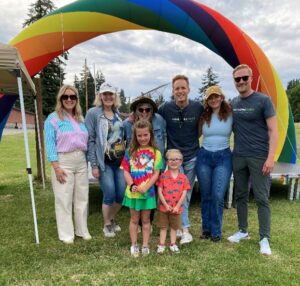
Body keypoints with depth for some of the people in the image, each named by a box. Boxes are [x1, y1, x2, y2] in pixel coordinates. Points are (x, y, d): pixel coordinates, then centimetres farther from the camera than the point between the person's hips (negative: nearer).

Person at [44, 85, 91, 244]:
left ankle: (82, 230, 26)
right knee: (64, 199, 1)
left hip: (81, 161, 6)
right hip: (63, 161, -5)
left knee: (82, 197, 11)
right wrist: (56, 167, -15)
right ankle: (66, 234, 14)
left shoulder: (80, 119, 13)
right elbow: (50, 144, -9)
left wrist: (87, 161, 12)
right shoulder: (53, 118, -4)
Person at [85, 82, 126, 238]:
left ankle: (112, 219, 33)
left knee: (122, 194, 5)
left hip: (120, 161, 5)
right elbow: (90, 140, -10)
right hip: (104, 162, -5)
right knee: (109, 195, -4)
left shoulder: (117, 113, 11)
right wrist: (94, 165, -13)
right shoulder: (93, 113, -6)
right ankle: (107, 225, 21)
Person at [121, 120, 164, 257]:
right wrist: (132, 185, -17)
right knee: (134, 219, 13)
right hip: (133, 192, 1)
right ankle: (134, 245, 26)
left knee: (146, 219, 14)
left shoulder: (155, 152, -4)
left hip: (148, 191, -1)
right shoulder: (130, 152, -1)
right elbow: (126, 171, -2)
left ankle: (145, 245, 26)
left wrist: (145, 187, -17)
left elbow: (156, 173, -6)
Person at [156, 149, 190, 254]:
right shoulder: (163, 176, -8)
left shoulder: (183, 177, -4)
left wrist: (177, 206, -11)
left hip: (176, 208, 1)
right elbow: (160, 191, -9)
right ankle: (161, 245, 22)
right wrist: (166, 205, -14)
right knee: (163, 227, 12)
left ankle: (173, 244, 30)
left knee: (174, 227, 17)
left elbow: (184, 194, -5)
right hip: (163, 207, -1)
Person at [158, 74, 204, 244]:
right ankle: (185, 229, 3)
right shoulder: (165, 108, -10)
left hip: (192, 157, 2)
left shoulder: (198, 107, -6)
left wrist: (193, 139, 1)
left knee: (187, 193, 12)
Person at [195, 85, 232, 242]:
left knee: (218, 196, -8)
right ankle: (206, 228, 24)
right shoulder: (204, 117, 5)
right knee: (206, 196, 9)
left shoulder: (230, 115, -1)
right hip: (204, 157, 2)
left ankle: (216, 231, 10)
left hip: (223, 157, -2)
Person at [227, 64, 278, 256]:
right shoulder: (233, 103, 9)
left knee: (262, 198, 0)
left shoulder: (263, 100, -6)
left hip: (259, 157, -5)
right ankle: (243, 231, 27)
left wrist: (270, 157, -17)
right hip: (238, 157, 5)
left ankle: (264, 239, 12)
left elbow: (273, 131, -9)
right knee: (241, 196, 12)